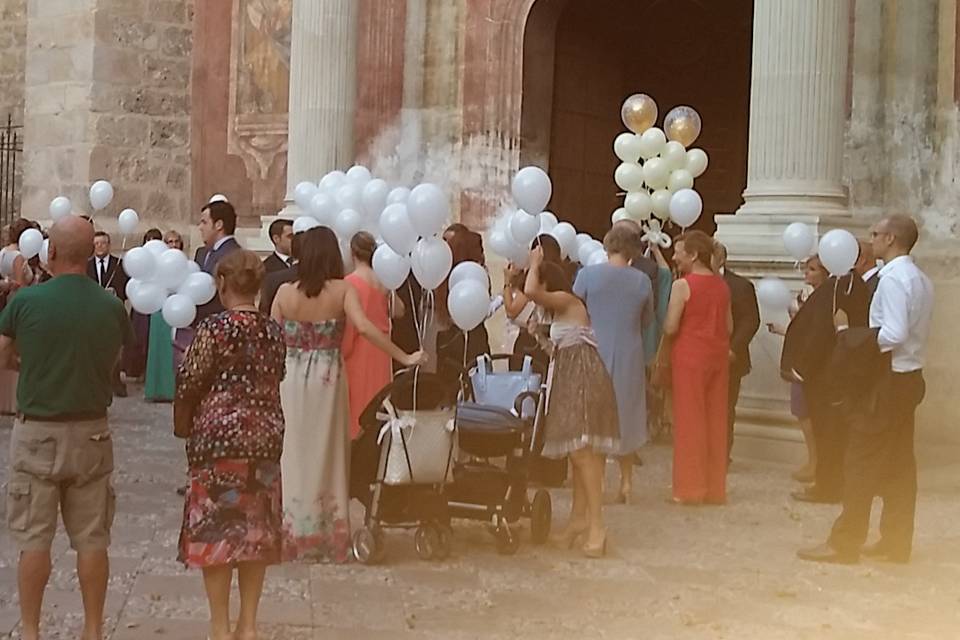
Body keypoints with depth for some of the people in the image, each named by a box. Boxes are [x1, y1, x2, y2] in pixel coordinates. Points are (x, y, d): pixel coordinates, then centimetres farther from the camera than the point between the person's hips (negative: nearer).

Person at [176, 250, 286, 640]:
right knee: (256, 528, 11)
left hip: (220, 435, -5)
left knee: (215, 528, 3)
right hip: (266, 436, 6)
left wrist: (184, 413, 13)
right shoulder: (274, 331, 5)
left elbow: (189, 384, -7)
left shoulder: (215, 328, -11)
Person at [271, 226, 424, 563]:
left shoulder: (285, 292, -3)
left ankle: (290, 536, 15)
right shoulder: (342, 290, -9)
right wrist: (405, 358, -18)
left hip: (290, 380, 1)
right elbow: (365, 327, -21)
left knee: (291, 455, 10)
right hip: (328, 380, -1)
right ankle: (328, 537, 17)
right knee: (326, 455, 11)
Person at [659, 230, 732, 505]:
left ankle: (691, 489, 4)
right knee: (715, 420, 10)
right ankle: (715, 488, 15)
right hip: (718, 356, 6)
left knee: (690, 421, 1)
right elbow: (729, 327, 11)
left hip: (690, 356, -6)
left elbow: (670, 328, -14)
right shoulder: (722, 285, 7)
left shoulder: (682, 285, -12)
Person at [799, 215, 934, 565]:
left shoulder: (893, 279, -18)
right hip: (910, 376, 10)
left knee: (863, 460, -5)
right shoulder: (920, 279, 12)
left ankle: (845, 543, -2)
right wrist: (864, 332, 10)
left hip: (889, 378, -9)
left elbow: (894, 335, -26)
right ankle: (896, 542, 17)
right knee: (899, 463, 12)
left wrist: (853, 333, -16)